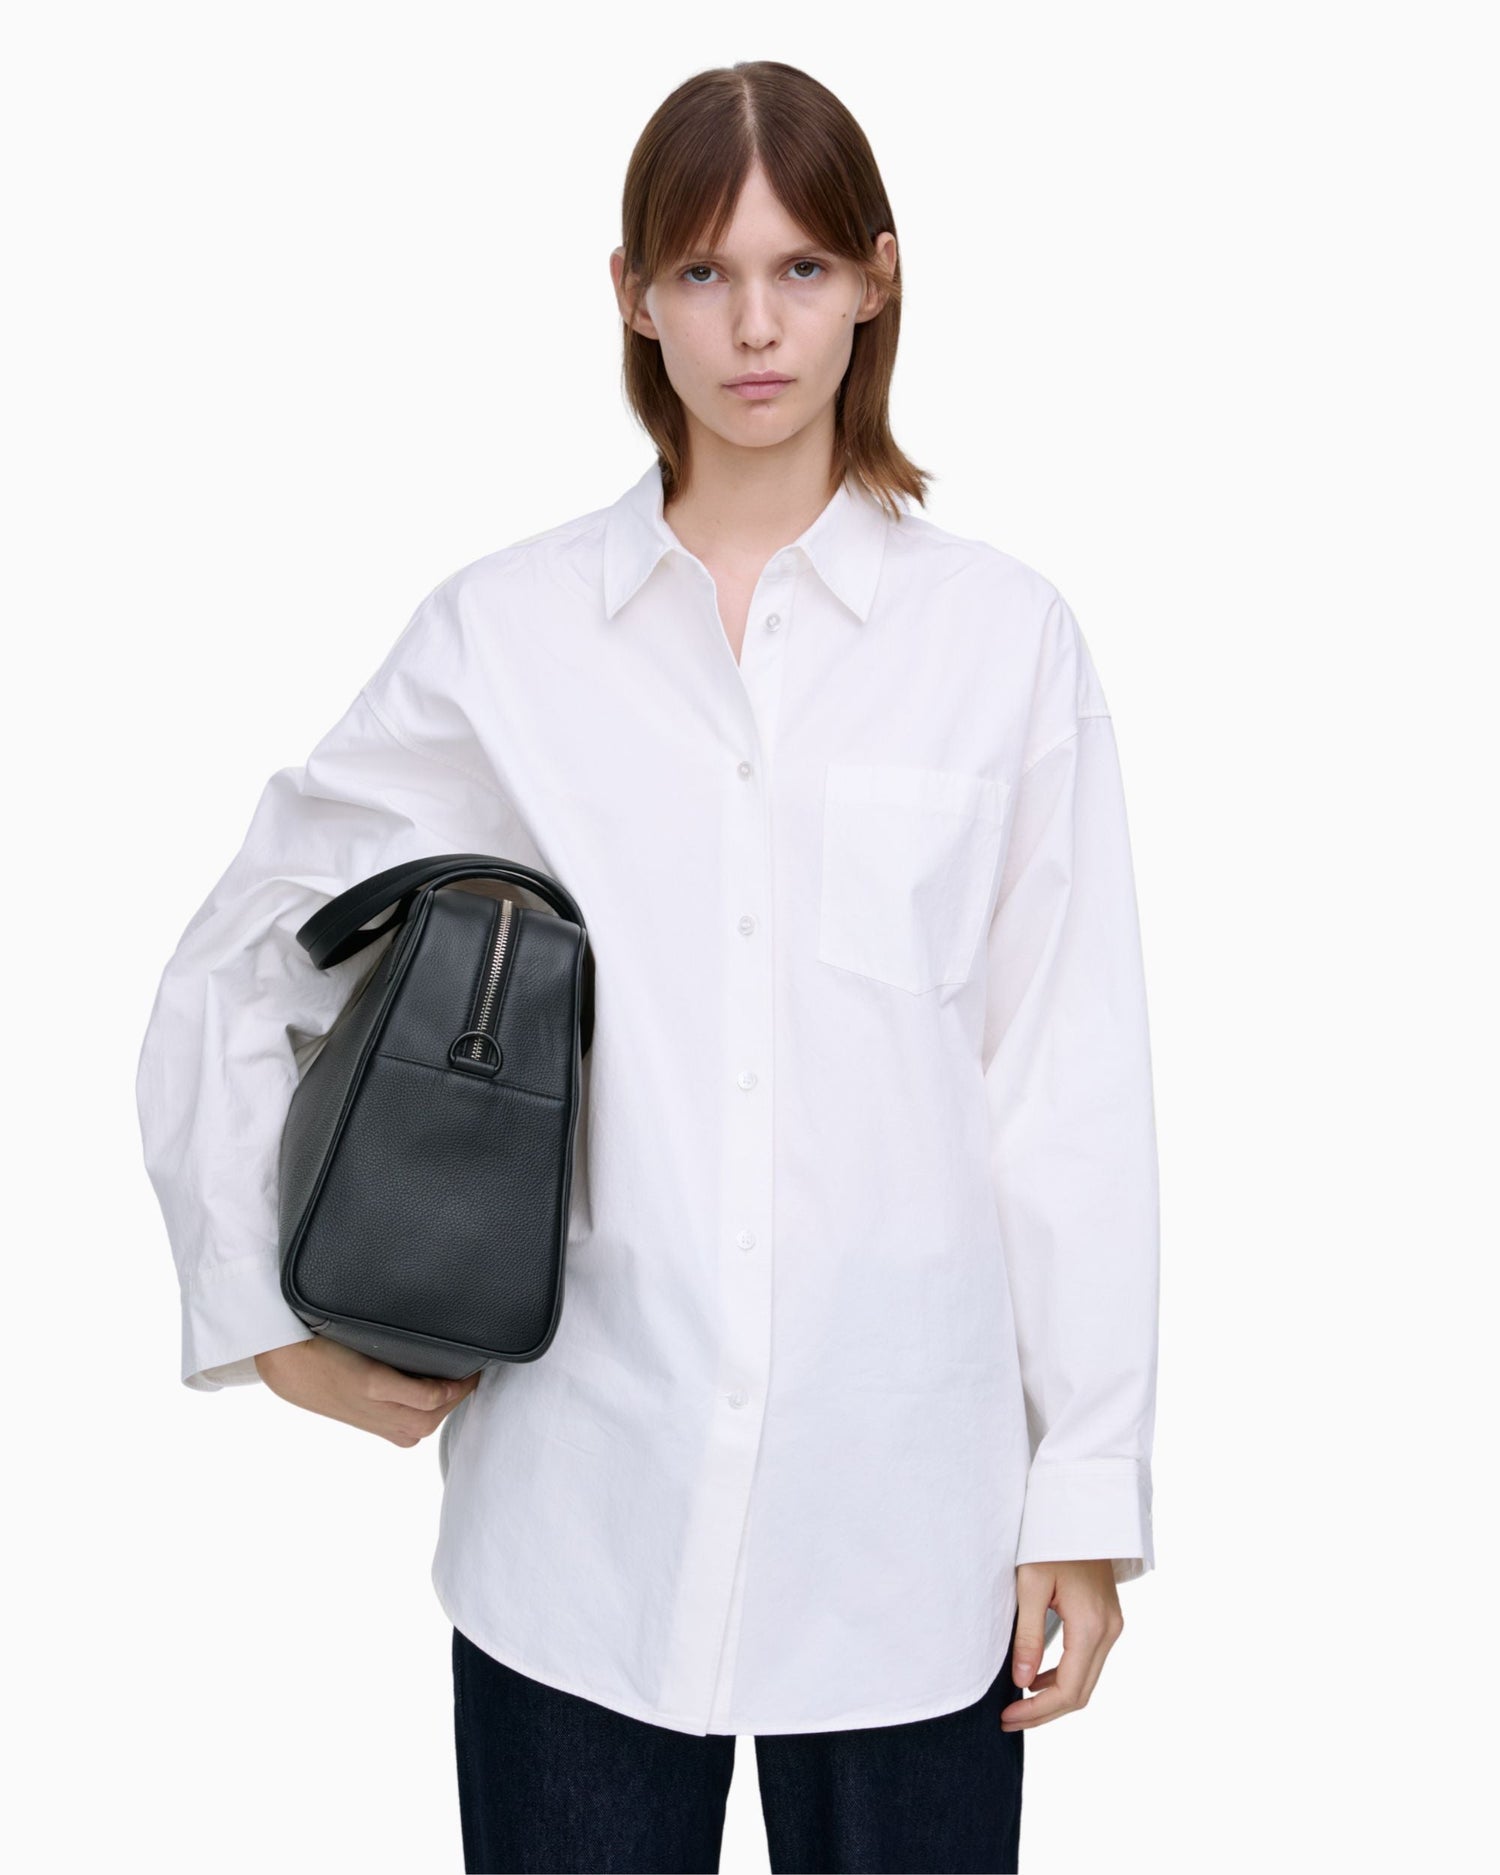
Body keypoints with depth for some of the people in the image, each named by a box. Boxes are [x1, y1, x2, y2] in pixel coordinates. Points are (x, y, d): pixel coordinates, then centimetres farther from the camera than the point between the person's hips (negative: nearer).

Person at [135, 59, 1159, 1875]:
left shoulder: (1004, 634, 1)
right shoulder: (503, 633, 2)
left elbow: (1069, 1088, 1)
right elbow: (230, 973, 10)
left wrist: (1089, 1493, 0)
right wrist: (267, 1318, 5)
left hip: (903, 1510, 0)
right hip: (582, 1522, 0)